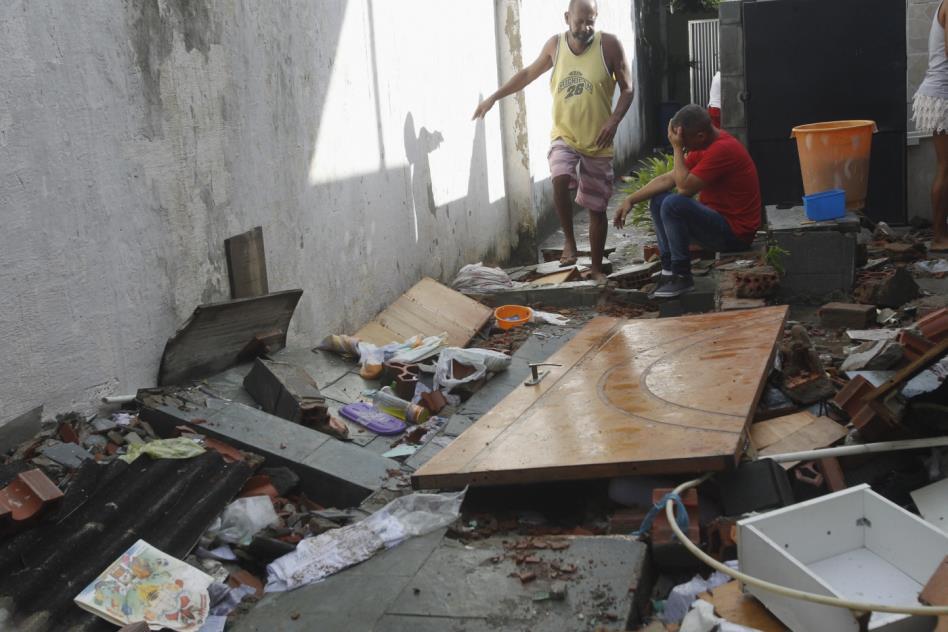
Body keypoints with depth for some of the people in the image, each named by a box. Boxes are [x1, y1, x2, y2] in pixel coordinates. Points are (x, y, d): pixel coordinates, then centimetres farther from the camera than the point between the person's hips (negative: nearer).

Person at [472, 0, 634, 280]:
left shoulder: (609, 44, -9)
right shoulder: (555, 45, -1)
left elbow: (627, 89, -3)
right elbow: (528, 74, 14)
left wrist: (614, 120, -20)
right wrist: (494, 97, 11)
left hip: (598, 143, -1)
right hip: (564, 136, 1)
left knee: (596, 208, 5)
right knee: (560, 180, -30)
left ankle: (596, 268, 20)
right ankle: (569, 240, -9)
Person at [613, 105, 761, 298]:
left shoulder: (722, 149, -24)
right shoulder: (704, 144, 6)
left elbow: (684, 188, -25)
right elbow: (668, 178, 8)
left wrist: (678, 148, -18)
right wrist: (630, 200, 3)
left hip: (735, 233, -10)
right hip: (717, 217, 10)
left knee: (673, 204, -26)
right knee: (658, 200, 9)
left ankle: (681, 276, -14)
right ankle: (668, 268, 1)